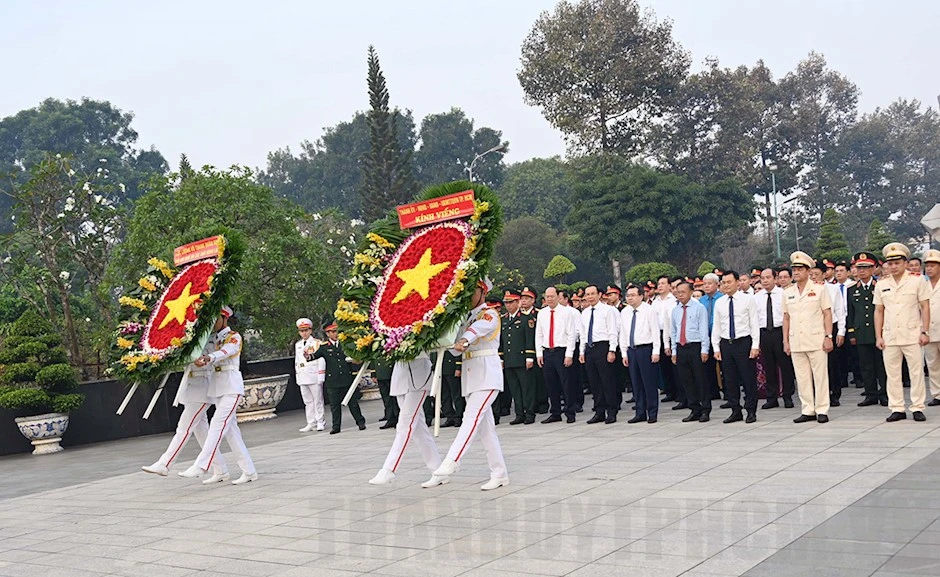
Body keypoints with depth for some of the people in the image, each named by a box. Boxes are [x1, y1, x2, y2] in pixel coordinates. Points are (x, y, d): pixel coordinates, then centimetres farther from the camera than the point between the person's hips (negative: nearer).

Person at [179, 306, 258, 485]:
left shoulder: (234, 337, -5)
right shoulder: (212, 339, 18)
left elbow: (225, 352, -25)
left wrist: (208, 358, -45)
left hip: (231, 387, -7)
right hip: (217, 388, 7)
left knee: (218, 424, -16)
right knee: (231, 429, 4)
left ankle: (201, 465, -22)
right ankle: (249, 471, 7)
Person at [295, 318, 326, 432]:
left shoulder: (316, 343, -3)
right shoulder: (297, 345, 15)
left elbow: (321, 360, -5)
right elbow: (296, 361, 19)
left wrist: (321, 377, -9)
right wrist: (298, 376, 14)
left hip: (314, 376, -5)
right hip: (302, 378, 5)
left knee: (318, 400, 0)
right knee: (307, 401, 7)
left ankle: (320, 422, 8)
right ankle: (311, 423, 12)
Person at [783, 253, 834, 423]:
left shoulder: (819, 289, 0)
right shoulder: (787, 293, 11)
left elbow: (827, 314, -1)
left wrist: (828, 337, -8)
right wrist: (786, 341, 10)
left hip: (816, 340, -4)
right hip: (796, 342, 4)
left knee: (820, 376, -1)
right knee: (802, 378, 6)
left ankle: (822, 410, 6)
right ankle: (807, 411, 12)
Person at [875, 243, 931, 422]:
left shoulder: (917, 281, 0)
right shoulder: (881, 285, 8)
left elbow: (925, 307, 0)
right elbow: (879, 311, 10)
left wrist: (925, 332, -7)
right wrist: (878, 337, 5)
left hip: (912, 335, -3)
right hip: (889, 337, 3)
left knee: (916, 372, 1)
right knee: (892, 374, 4)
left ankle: (918, 408, 8)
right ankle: (897, 409, 11)